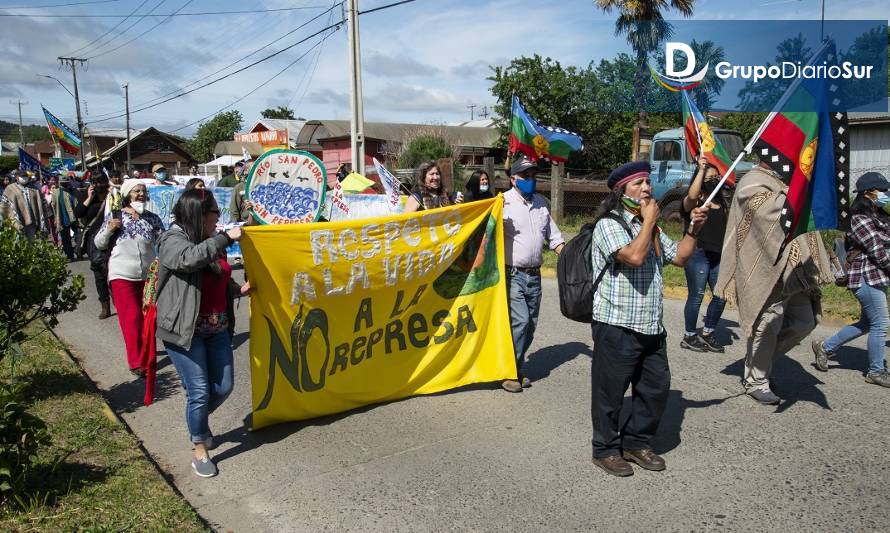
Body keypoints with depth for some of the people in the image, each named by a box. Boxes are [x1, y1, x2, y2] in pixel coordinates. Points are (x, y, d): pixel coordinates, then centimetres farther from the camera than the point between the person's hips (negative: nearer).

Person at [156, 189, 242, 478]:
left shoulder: (213, 242, 11)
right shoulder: (172, 240, -10)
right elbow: (190, 259, -34)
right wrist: (226, 238, -27)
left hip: (216, 328, 7)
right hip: (185, 330, -7)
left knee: (223, 387, 11)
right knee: (199, 391, -3)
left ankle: (199, 420, 41)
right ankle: (200, 451, 17)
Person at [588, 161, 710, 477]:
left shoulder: (651, 228, 18)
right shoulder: (609, 224, -11)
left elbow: (678, 257, 21)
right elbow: (634, 256, -25)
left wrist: (693, 229, 7)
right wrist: (649, 219, -13)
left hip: (652, 327, 8)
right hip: (617, 326, -8)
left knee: (656, 387, 14)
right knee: (610, 391, 4)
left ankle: (636, 443, 31)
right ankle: (605, 449, 21)